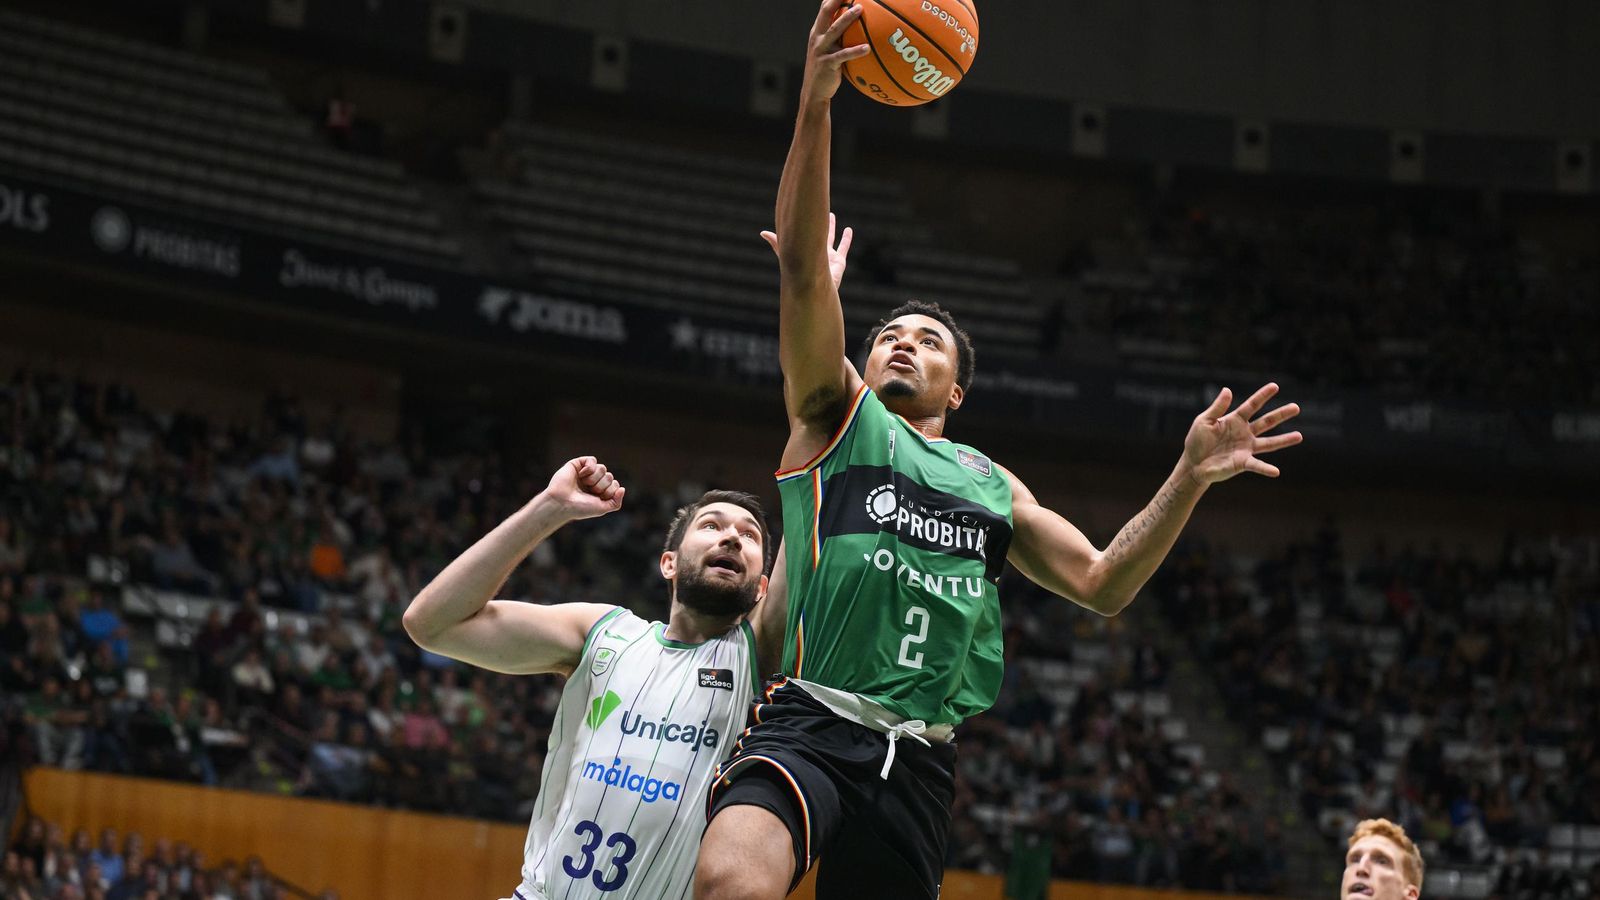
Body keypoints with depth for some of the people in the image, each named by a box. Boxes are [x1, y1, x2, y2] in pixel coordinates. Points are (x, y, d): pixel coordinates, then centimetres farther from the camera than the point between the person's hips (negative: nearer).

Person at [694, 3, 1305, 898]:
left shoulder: (991, 484, 26)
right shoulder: (837, 413, 13)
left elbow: (1102, 584, 21)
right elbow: (802, 269, -2)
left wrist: (1190, 477, 8)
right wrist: (814, 107, -14)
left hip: (920, 760, 5)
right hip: (808, 724, -5)